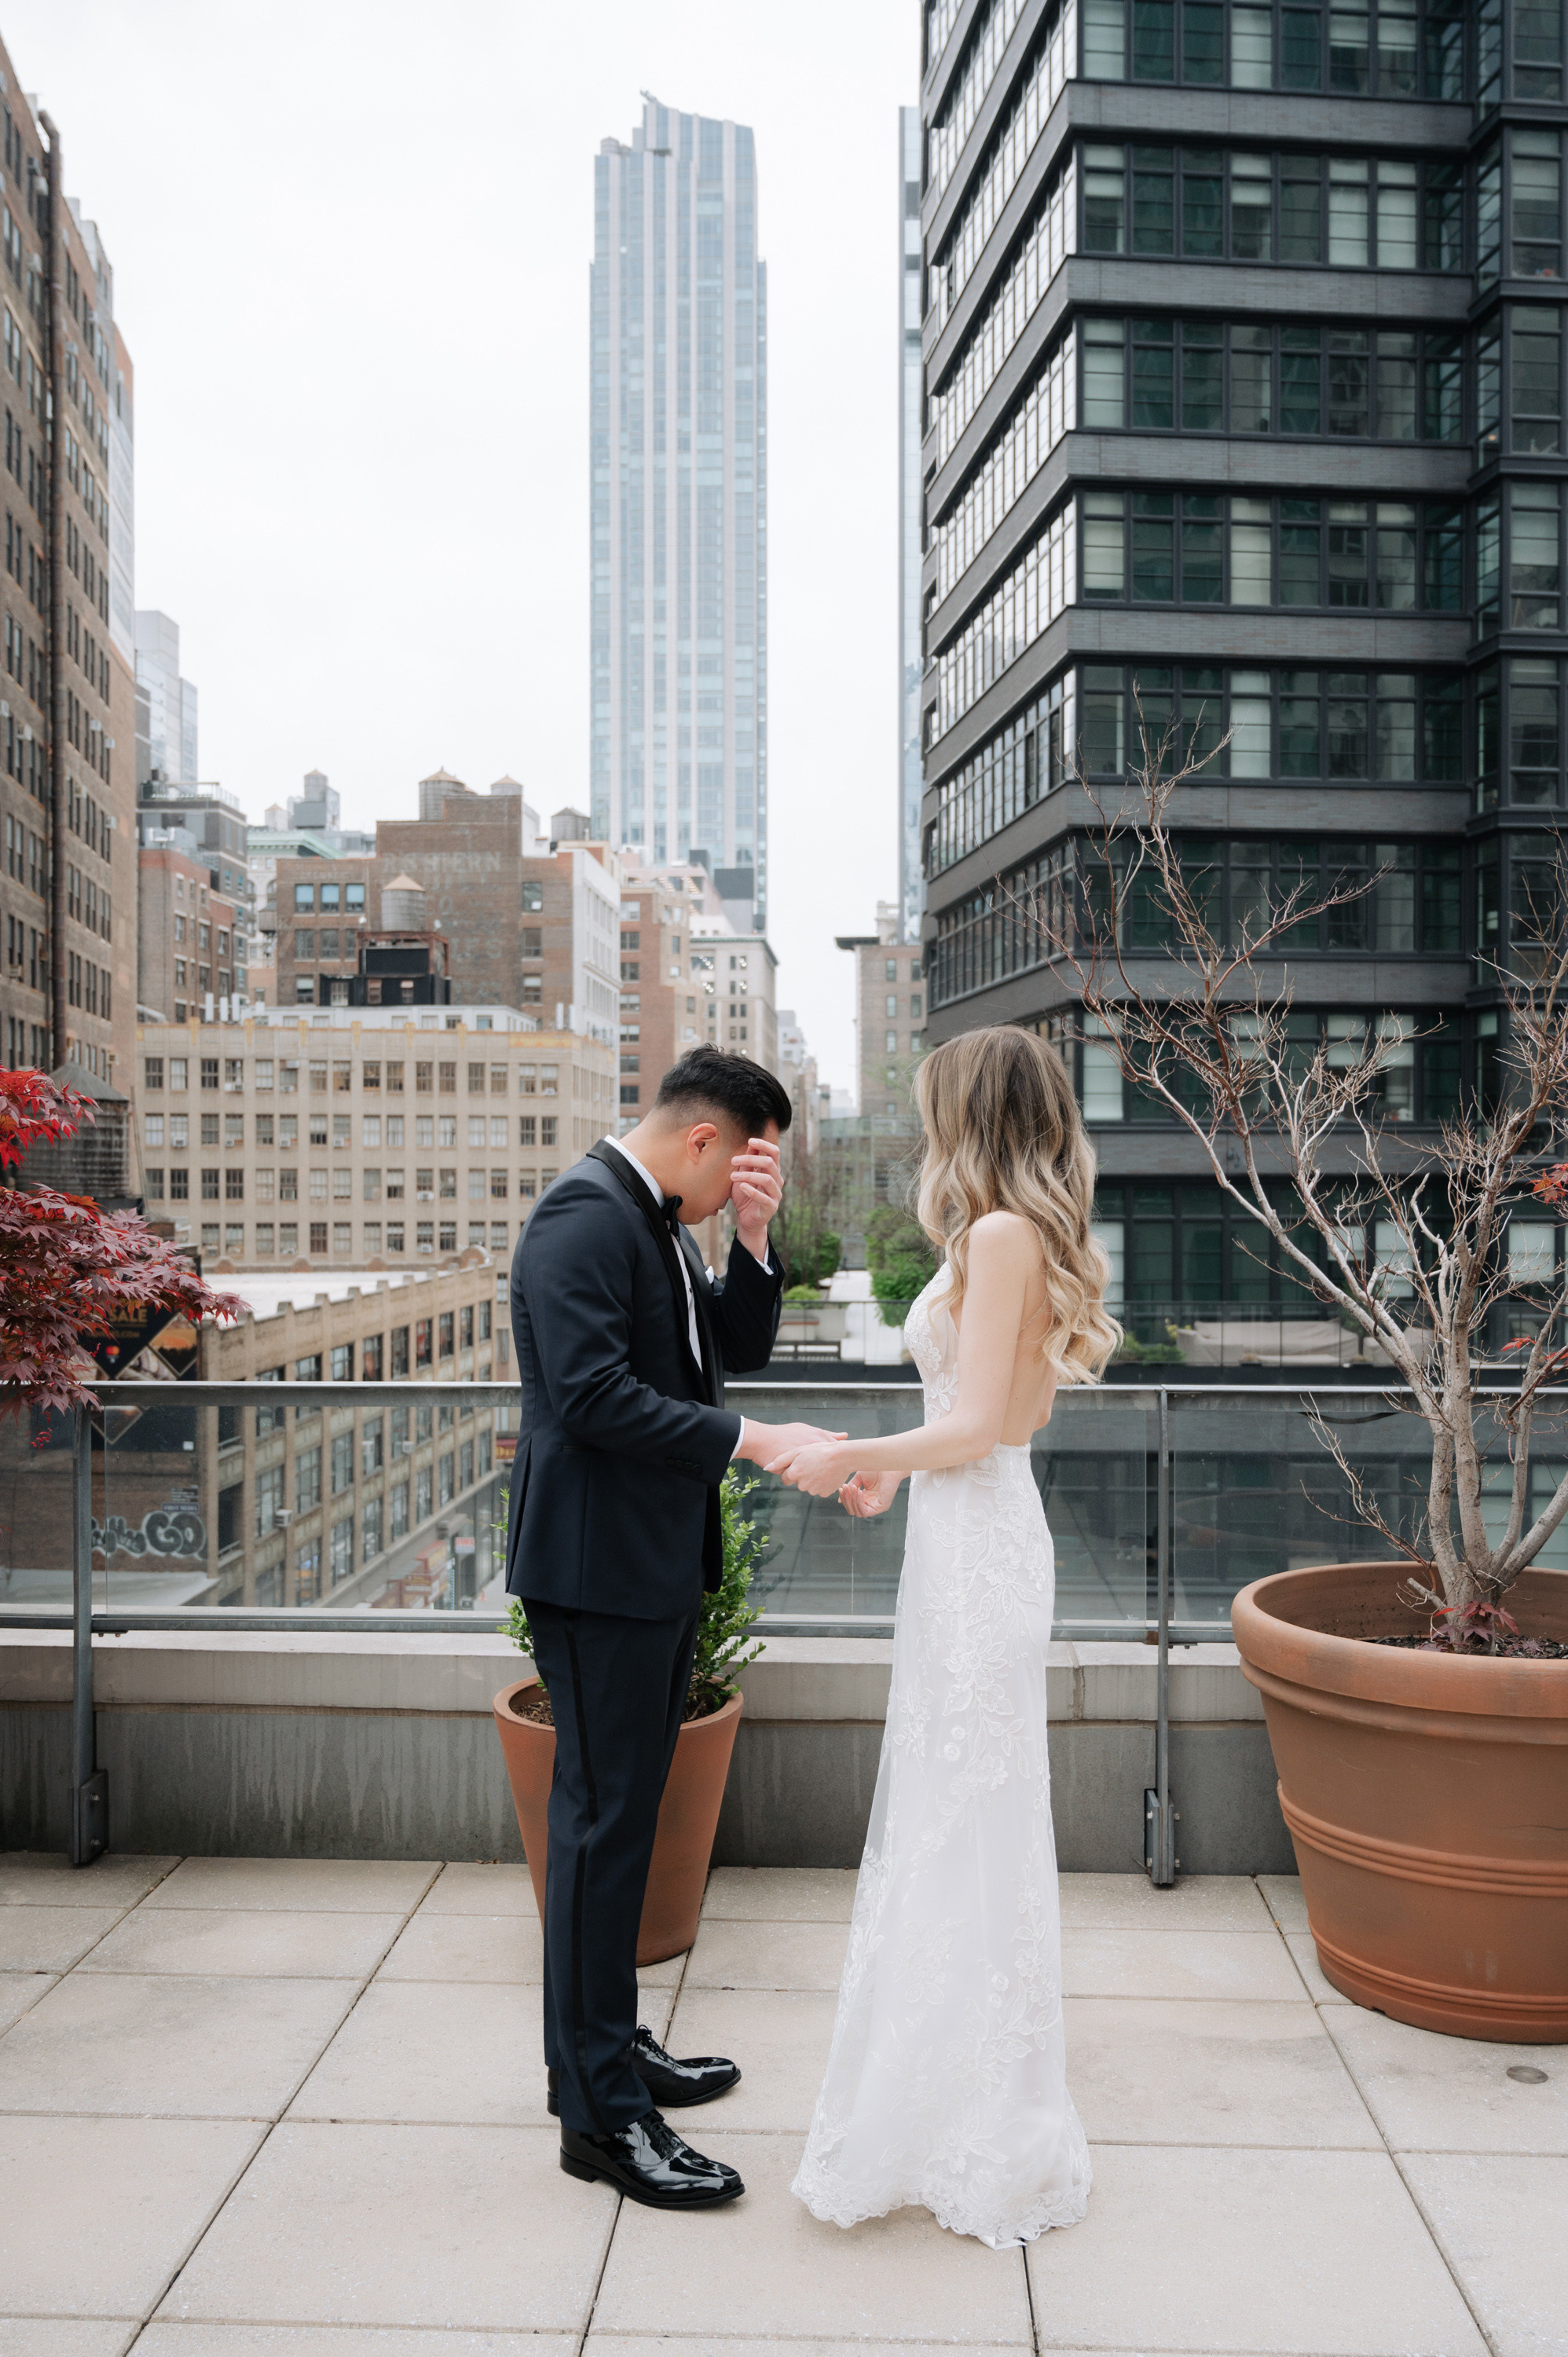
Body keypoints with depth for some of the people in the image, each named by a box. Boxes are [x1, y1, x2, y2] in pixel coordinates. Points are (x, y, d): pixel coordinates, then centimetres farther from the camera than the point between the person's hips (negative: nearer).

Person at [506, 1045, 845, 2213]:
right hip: (599, 1565, -10)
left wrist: (755, 1240, -1)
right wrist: (747, 1440, -23)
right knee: (604, 1822, -3)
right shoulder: (584, 1215, -17)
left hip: (661, 1563, 10)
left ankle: (611, 2043, 32)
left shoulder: (662, 1222, 14)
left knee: (626, 1813, 18)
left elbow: (735, 1351, 14)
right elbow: (593, 1394, -26)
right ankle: (602, 2114, 7)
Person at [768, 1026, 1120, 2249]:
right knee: (968, 1813, 19)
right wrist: (895, 1465, 18)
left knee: (966, 1822, 1)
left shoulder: (999, 1236, -17)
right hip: (979, 1528, 10)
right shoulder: (1028, 1239, 11)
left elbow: (977, 1428, -20)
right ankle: (982, 2091, 34)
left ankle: (980, 2130, 15)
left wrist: (849, 1455, -8)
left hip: (977, 1543, -10)